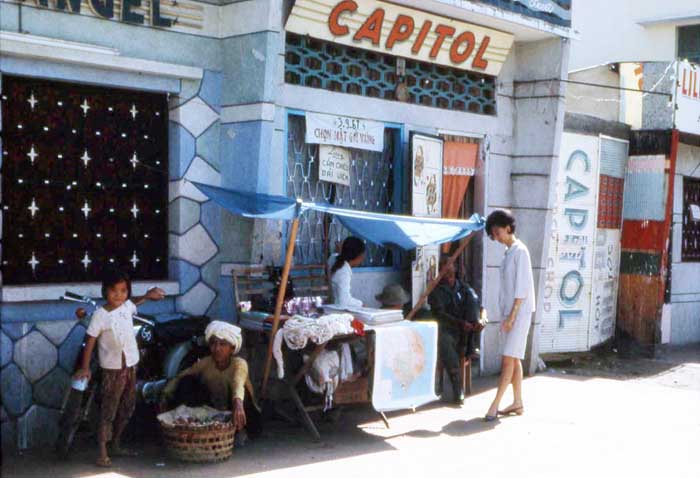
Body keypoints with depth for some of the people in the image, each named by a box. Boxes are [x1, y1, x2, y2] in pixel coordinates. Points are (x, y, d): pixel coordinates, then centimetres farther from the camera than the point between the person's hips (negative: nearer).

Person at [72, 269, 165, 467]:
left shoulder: (127, 306, -1)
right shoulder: (100, 315, -17)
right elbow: (90, 341, -13)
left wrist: (147, 296, 12)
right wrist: (85, 367, -14)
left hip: (131, 365, 6)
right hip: (112, 368, -6)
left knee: (127, 408, 15)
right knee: (108, 410, -3)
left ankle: (116, 445, 30)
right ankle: (103, 453, 1)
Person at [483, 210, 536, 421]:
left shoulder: (520, 251, -12)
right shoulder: (508, 252, 15)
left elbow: (522, 288, -17)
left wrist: (512, 316, -18)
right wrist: (506, 316, 15)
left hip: (519, 312, -9)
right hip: (509, 312, 9)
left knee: (509, 358, -9)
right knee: (514, 359, 10)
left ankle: (495, 404, -11)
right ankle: (517, 403, 16)